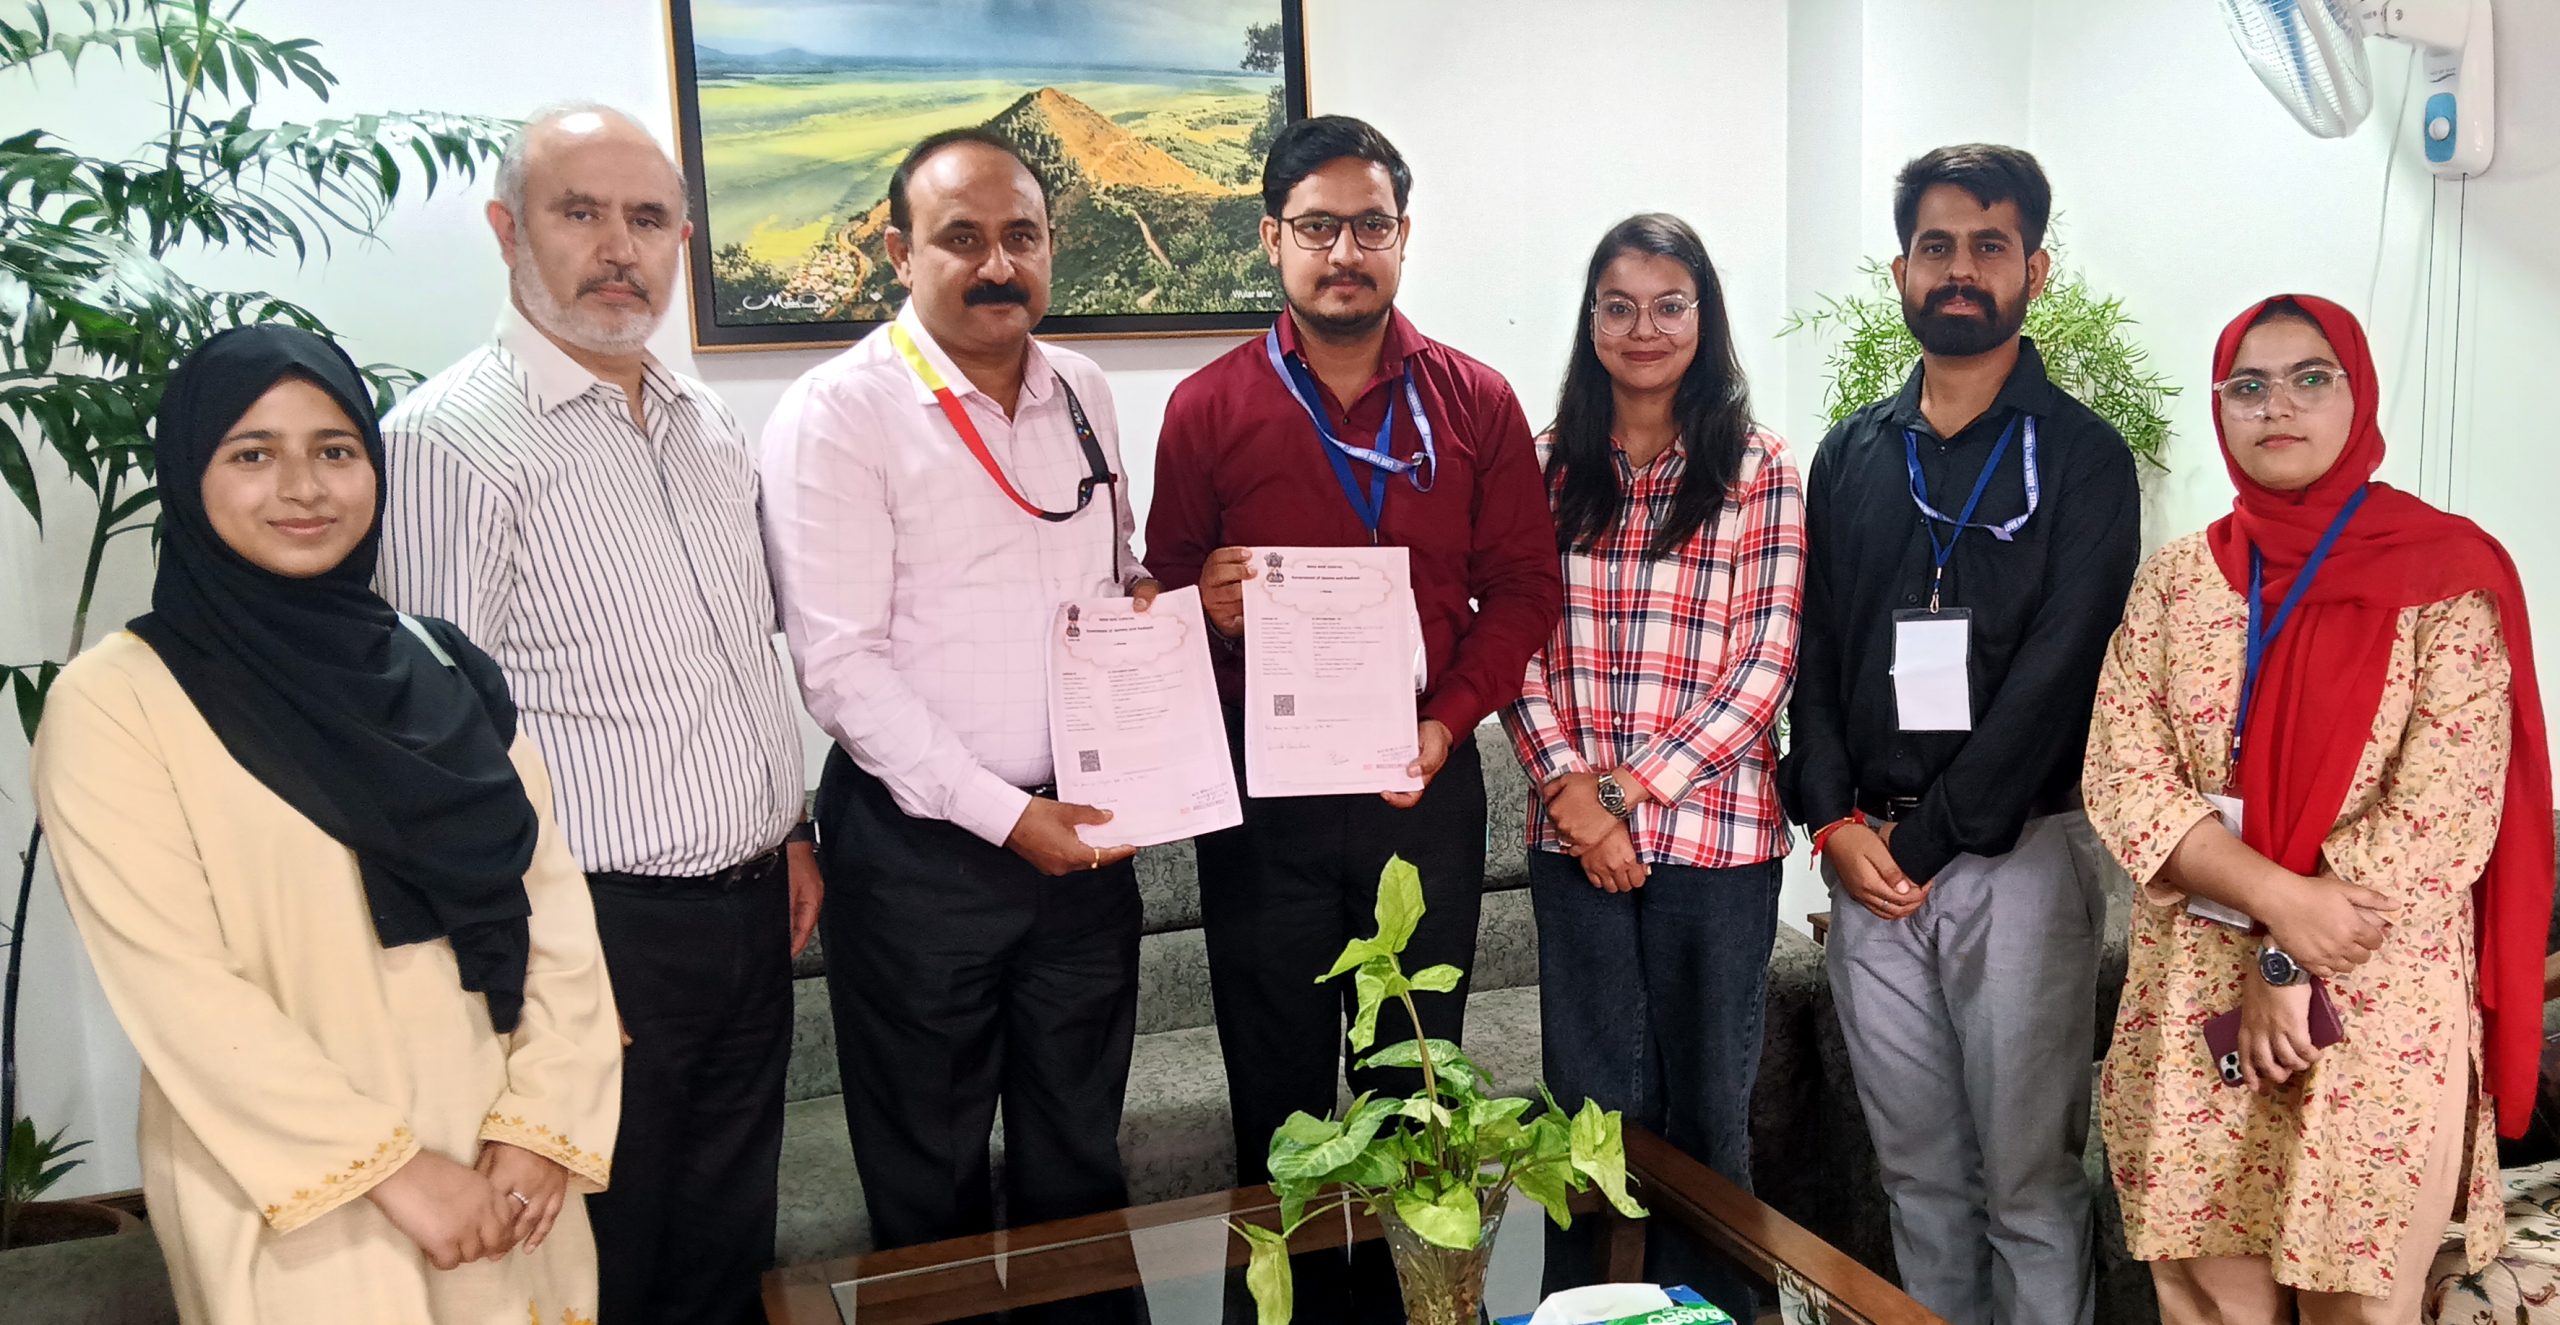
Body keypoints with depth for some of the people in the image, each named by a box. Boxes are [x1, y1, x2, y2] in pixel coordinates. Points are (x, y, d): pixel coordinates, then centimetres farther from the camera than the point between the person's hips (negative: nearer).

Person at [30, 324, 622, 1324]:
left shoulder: (439, 667, 4)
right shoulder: (112, 703, -9)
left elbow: (549, 890, -1)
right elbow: (176, 985, -15)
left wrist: (542, 1119, -12)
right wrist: (391, 1166, -17)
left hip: (498, 1171, 4)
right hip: (289, 1199, -4)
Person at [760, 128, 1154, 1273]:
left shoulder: (1081, 392, 7)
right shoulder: (838, 414, -11)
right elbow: (840, 665, -16)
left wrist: (1143, 598, -3)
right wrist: (1002, 814, -19)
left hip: (1082, 825, 5)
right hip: (920, 845, -5)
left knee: (1080, 1149, 19)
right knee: (930, 1175, 12)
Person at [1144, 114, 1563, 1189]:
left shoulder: (1476, 402, 4)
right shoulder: (1207, 407, 1)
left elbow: (1523, 586, 3)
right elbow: (1165, 589, 4)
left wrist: (1447, 722, -10)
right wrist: (1208, 602, -20)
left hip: (1428, 782, 1)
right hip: (1261, 790, -1)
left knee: (1415, 1084, 14)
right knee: (1276, 1096, 10)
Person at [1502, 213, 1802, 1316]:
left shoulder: (1759, 470, 0)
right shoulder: (1547, 469, 6)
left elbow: (1766, 663, -5)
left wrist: (1631, 787, -11)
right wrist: (1572, 790, -11)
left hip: (1715, 830, -1)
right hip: (1572, 837, 2)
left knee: (1707, 1103, 11)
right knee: (1592, 1102, 10)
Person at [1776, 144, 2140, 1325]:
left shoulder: (2081, 457, -1)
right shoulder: (1852, 456, 12)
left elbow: (2057, 672, -10)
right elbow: (1810, 649, 9)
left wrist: (1929, 840, -13)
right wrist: (1836, 821, -5)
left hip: (2017, 852, -4)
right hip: (1866, 858, 4)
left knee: (2029, 1174, 3)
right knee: (1916, 1168, 13)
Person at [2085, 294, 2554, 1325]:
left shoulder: (2447, 573, -5)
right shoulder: (2175, 579, 5)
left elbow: (2445, 814, -11)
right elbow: (2121, 777, -3)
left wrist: (2287, 966, -13)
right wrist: (2278, 898, -17)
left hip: (2378, 1006, -3)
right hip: (2194, 999, 3)